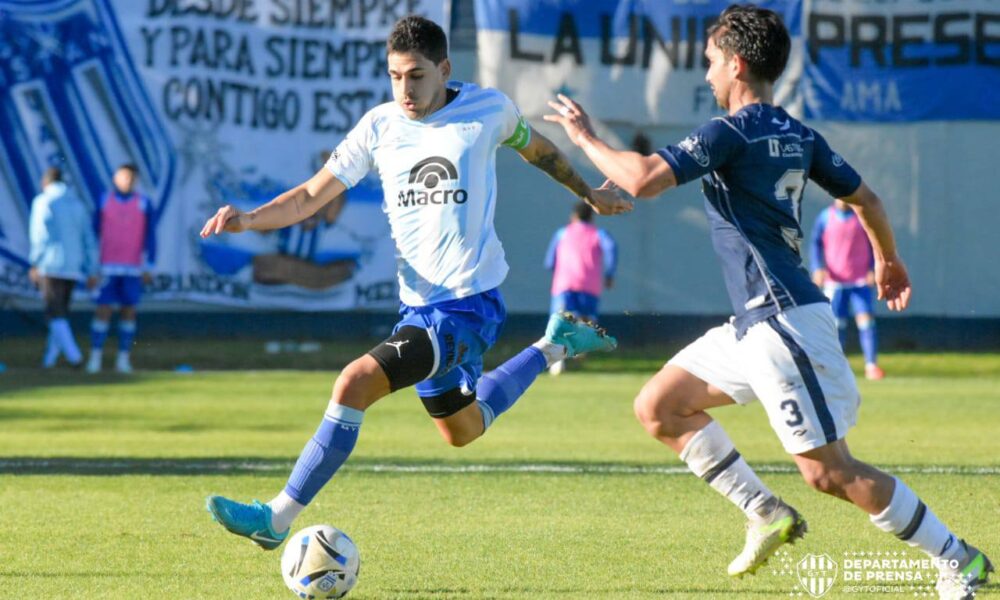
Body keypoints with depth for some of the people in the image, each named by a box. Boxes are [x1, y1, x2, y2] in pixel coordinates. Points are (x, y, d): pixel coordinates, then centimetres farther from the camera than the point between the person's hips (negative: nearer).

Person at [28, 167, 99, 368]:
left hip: (51, 267, -6)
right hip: (73, 268, 6)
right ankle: (49, 359, 13)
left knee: (56, 314, -6)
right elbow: (89, 240, 11)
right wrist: (92, 272, 13)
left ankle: (74, 355, -20)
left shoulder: (43, 202, -3)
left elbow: (40, 235, -13)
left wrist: (34, 264, -7)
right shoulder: (78, 204, 13)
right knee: (60, 313, 14)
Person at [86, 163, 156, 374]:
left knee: (129, 311, 2)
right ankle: (95, 357, -1)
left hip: (133, 269, 1)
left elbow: (150, 238, 4)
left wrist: (149, 268, -2)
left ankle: (123, 359, 8)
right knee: (103, 310, -5)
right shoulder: (104, 201, 3)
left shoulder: (144, 204, 3)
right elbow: (94, 233, 6)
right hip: (108, 267, -1)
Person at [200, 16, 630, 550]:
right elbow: (312, 195, 0)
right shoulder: (379, 127, 2)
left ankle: (277, 519, -18)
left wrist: (588, 194, 30)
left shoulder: (487, 109, -5)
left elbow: (534, 146, 17)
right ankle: (553, 347, 45)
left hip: (469, 302, -6)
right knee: (463, 430, 24)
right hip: (419, 305, 6)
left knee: (355, 384, -23)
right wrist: (249, 219, -17)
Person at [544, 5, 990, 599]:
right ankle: (767, 515, 14)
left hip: (785, 322, -10)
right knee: (658, 406, 15)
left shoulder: (730, 133, -15)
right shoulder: (797, 136, 11)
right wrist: (889, 260, 38)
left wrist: (586, 137, -7)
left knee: (829, 471, -8)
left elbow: (644, 179, -23)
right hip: (757, 324, 10)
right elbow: (864, 197, 20)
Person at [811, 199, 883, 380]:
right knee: (837, 323, 1)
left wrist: (873, 269, -3)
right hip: (834, 281, 1)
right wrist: (818, 268, -6)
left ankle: (871, 365, -10)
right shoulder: (826, 217, 3)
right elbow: (816, 244, 8)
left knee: (866, 320, -11)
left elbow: (874, 244, 8)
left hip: (861, 281, -1)